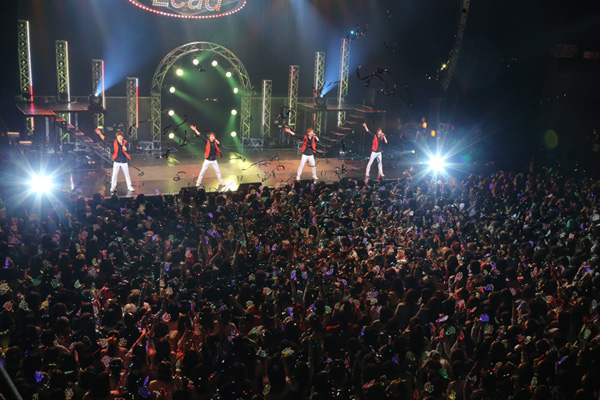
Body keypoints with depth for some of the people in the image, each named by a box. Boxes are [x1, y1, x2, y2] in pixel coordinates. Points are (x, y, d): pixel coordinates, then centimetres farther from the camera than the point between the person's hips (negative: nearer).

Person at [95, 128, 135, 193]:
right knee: (114, 175, 0)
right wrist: (100, 134, -14)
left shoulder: (125, 142, -5)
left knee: (127, 175, 9)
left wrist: (121, 144, -27)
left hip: (124, 162, 0)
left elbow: (125, 149, -18)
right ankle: (113, 187, 10)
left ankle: (129, 187, 21)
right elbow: (105, 139, -4)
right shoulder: (114, 142, -4)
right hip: (116, 162, 0)